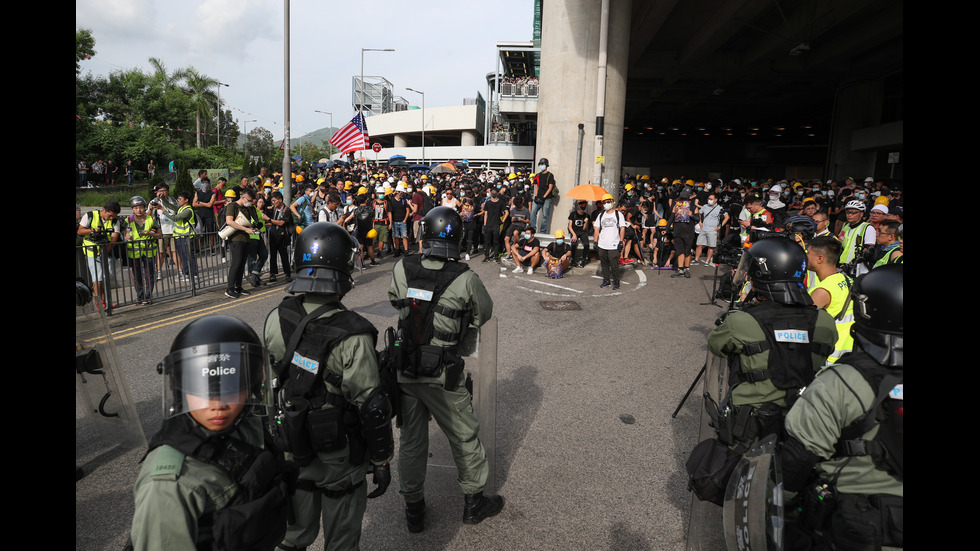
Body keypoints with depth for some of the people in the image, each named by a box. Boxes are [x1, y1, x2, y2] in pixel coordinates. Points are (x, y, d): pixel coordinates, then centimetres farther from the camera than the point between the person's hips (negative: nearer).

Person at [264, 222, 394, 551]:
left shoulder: (276, 320, -12)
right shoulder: (351, 336, -29)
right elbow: (371, 407, -23)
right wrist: (382, 460, -8)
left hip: (291, 451, 5)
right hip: (339, 459, -5)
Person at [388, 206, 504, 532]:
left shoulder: (402, 269, -9)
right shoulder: (465, 279, -17)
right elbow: (483, 315, -1)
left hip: (404, 371, 4)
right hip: (442, 377, -3)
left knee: (410, 441, 18)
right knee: (465, 438, 17)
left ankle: (413, 509, 35)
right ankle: (474, 502, 35)